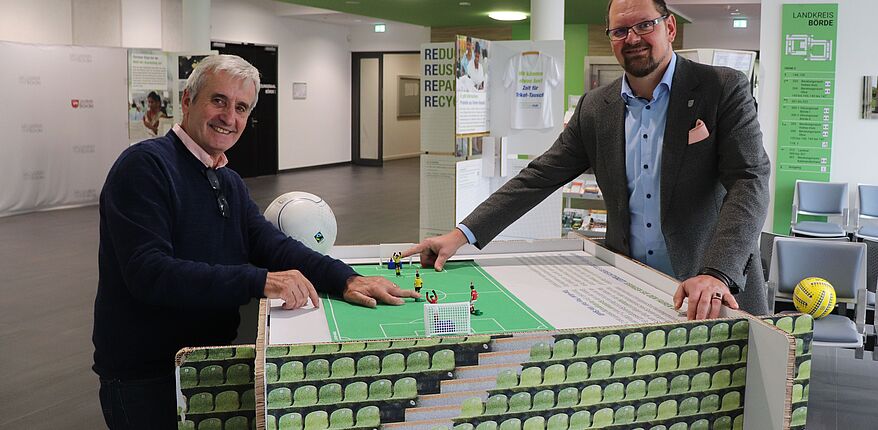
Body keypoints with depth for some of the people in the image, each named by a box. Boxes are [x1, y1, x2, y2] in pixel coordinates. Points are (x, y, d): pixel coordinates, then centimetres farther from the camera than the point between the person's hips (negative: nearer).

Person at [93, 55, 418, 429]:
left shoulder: (229, 182, 11)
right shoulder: (144, 166, -16)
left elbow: (272, 244, -1)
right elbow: (149, 272, -27)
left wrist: (345, 279, -17)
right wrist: (259, 281, -35)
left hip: (211, 364, 8)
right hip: (145, 380, -8)